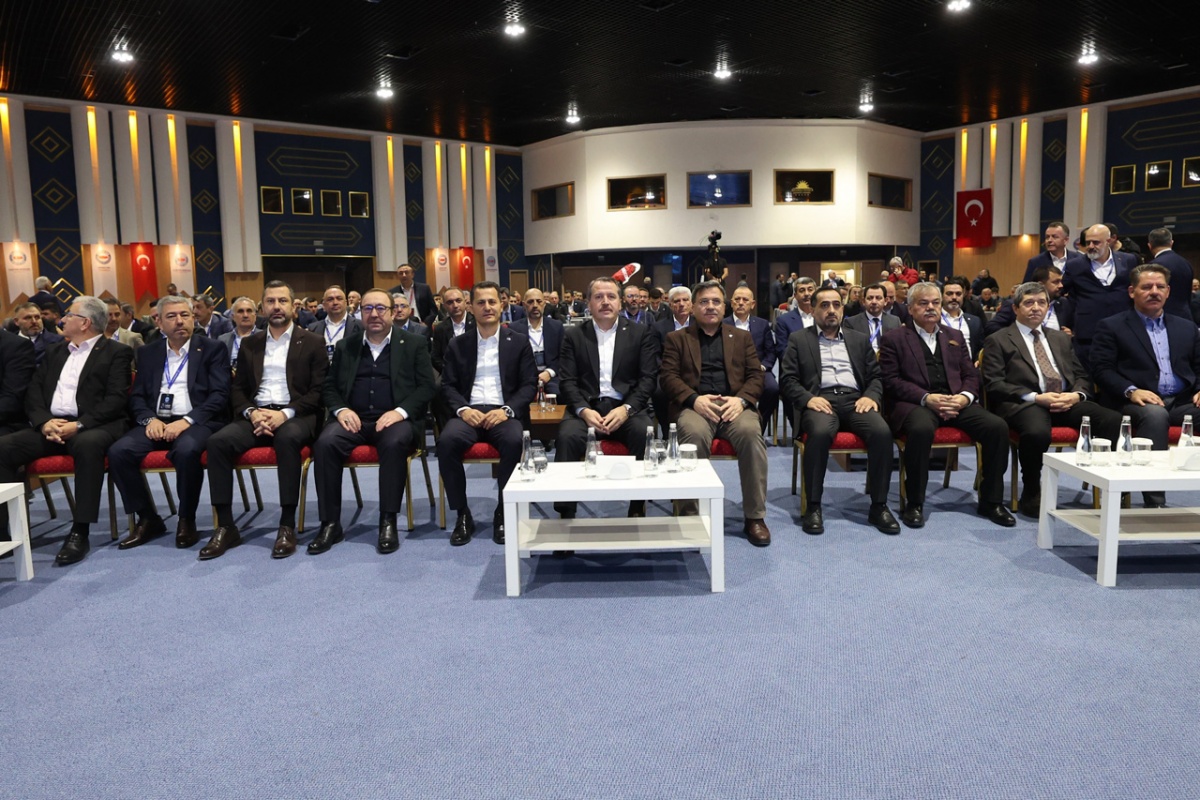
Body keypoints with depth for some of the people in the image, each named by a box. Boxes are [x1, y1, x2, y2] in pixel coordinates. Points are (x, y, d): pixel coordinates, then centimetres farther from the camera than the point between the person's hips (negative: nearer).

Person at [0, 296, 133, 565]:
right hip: (50, 426, 6)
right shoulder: (54, 351, 23)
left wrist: (79, 425, -20)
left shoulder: (116, 352, 4)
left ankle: (79, 532, -34)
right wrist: (44, 422, -7)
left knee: (88, 445, -39)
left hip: (92, 426, -6)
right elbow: (34, 392, 14)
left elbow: (116, 399, -8)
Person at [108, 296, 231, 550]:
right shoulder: (147, 353, 18)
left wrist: (187, 420, -18)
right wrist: (149, 419, -8)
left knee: (187, 451, -37)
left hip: (196, 422, -4)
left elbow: (219, 395, -4)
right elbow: (136, 396, 14)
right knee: (118, 452, -23)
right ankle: (148, 519, -4)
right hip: (157, 422, 4)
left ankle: (187, 520, -14)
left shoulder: (213, 349, 6)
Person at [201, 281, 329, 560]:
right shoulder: (249, 344, 18)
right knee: (217, 441, -25)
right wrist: (251, 412, -9)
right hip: (256, 415, 4)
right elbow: (237, 389, 13)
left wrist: (285, 413, -17)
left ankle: (287, 525, -31)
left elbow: (318, 391, -2)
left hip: (295, 415, -4)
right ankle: (225, 526, -19)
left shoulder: (313, 342, 6)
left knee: (288, 438, -38)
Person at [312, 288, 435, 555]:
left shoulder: (414, 344, 8)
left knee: (395, 443, -36)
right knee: (325, 443, -27)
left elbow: (426, 387, 0)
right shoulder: (345, 346, 17)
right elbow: (329, 386, 16)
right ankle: (330, 524, -18)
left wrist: (401, 411, -16)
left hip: (395, 418, -2)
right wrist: (340, 409, -6)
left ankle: (388, 521, -25)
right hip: (354, 418, 3)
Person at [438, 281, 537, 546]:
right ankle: (462, 515, -15)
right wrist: (463, 409, -13)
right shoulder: (457, 344, 15)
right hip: (469, 412, 1)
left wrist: (507, 410, -14)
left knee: (515, 442, -36)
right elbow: (448, 385, 8)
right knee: (447, 441, -32)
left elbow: (530, 384, 3)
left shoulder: (519, 342, 11)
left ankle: (503, 514, -16)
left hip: (504, 413, -1)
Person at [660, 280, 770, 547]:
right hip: (694, 406, -1)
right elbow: (668, 376, 5)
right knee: (695, 434, -37)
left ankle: (755, 516, -19)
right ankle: (691, 516, -23)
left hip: (732, 406, 2)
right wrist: (694, 399, -14)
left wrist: (741, 399, -9)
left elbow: (755, 375, 13)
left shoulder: (742, 337, 23)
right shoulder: (676, 338, 18)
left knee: (751, 432, -32)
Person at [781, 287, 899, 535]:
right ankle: (813, 506, -24)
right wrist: (808, 398, -14)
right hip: (820, 400, -3)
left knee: (882, 431, -28)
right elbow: (787, 378, 5)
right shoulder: (798, 339, 14)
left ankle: (879, 506, -14)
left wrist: (871, 396, -5)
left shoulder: (860, 339, 23)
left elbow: (876, 376, 18)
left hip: (854, 400, 3)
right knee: (820, 432, -37)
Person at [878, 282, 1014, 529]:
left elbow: (971, 374, 18)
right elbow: (891, 381, -3)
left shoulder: (955, 337, 25)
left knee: (997, 427, -21)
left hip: (956, 403, 5)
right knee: (922, 429, -38)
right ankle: (914, 504, -21)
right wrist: (927, 398, -16)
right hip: (915, 404, -5)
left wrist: (964, 397, -6)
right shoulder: (893, 338, 9)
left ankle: (991, 501, -5)